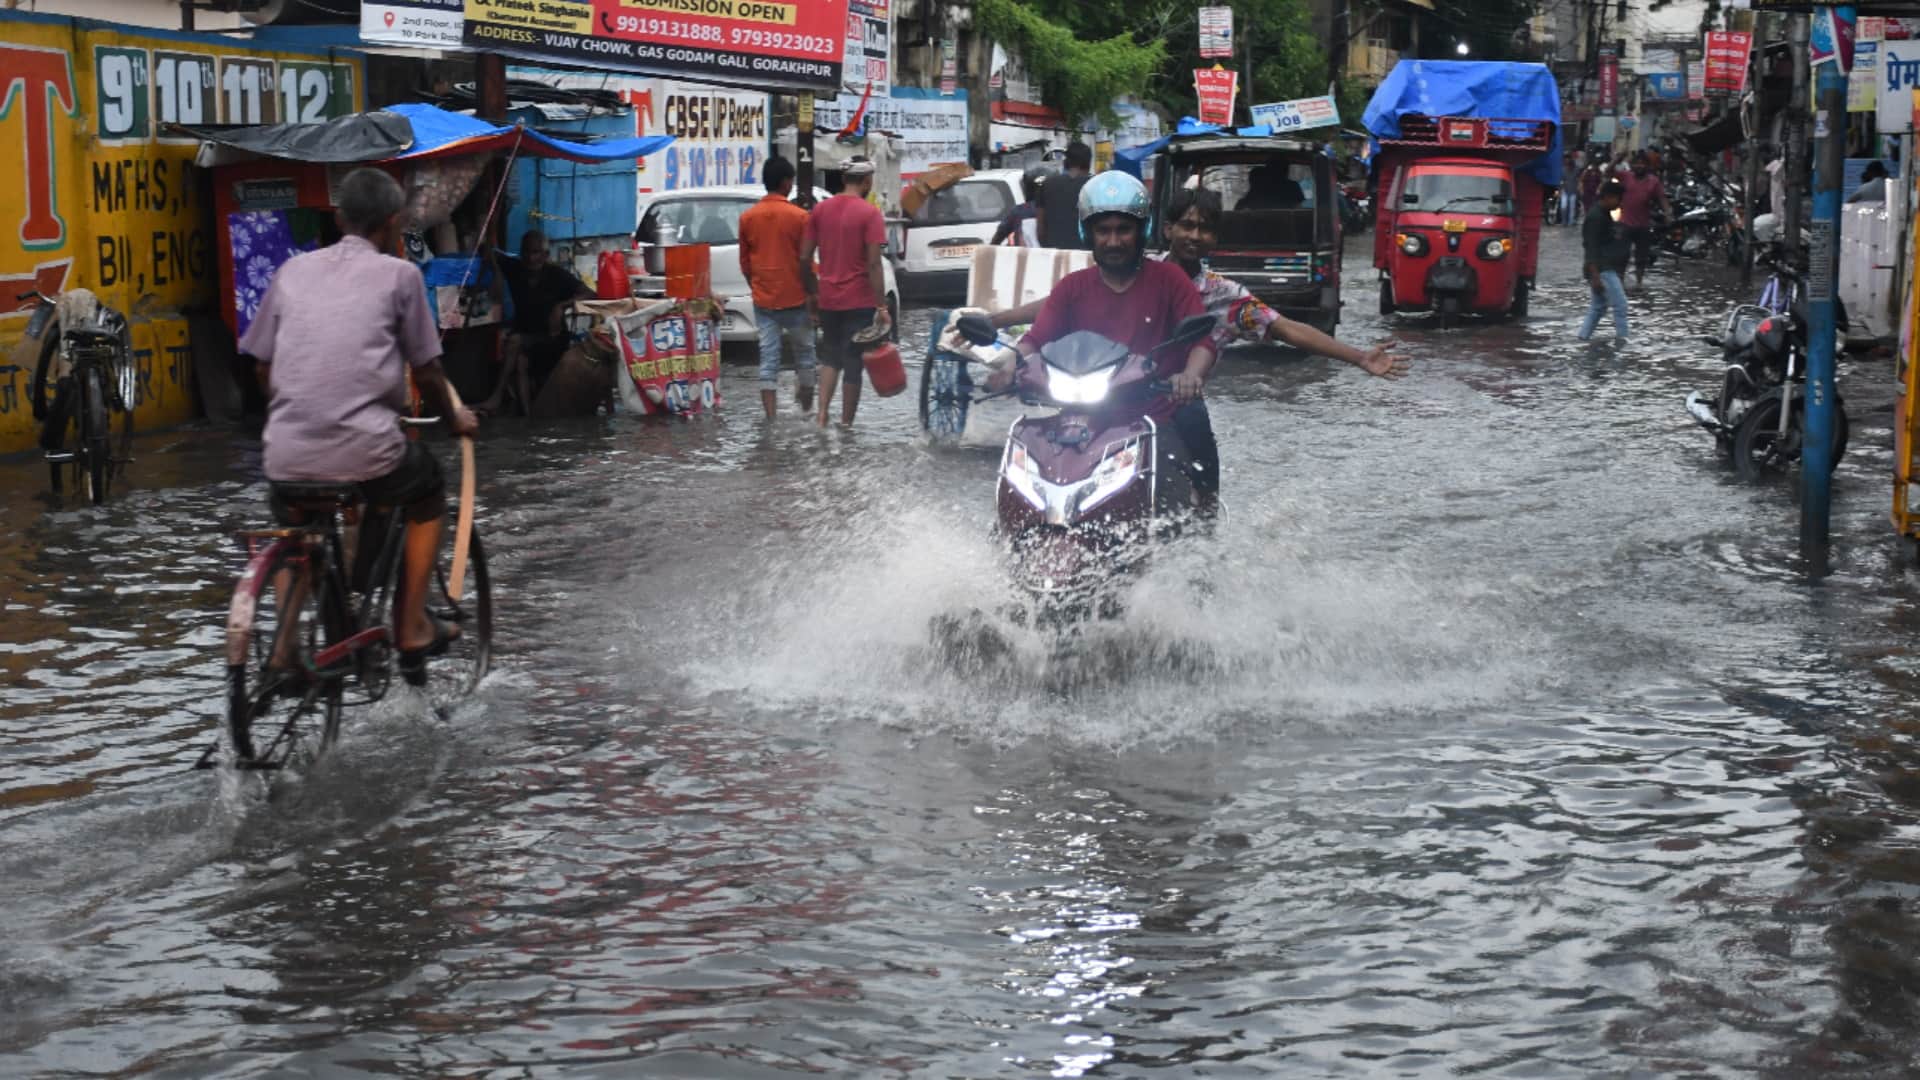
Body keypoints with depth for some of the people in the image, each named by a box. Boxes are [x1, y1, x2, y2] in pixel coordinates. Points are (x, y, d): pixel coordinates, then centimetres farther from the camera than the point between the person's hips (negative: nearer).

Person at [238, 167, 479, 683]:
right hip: (366, 451, -3)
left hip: (289, 452, 3)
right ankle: (411, 631, 25)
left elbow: (263, 366, 17)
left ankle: (286, 644, 20)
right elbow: (426, 372, 7)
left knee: (291, 524, 35)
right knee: (428, 495, 29)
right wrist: (455, 418, 26)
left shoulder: (294, 270, 13)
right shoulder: (399, 275, 3)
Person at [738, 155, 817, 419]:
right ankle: (807, 409, 25)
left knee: (768, 358, 2)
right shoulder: (799, 216, -10)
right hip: (795, 298, -3)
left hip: (763, 300, 3)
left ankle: (771, 416, -3)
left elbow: (745, 263, 9)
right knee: (804, 354, 15)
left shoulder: (748, 217, 2)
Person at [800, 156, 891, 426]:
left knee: (830, 357, 19)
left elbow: (804, 258, 5)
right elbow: (873, 264, -16)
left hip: (827, 299, 5)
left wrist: (812, 292, 18)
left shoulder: (820, 210, 4)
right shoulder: (869, 214, -11)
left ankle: (822, 415, 2)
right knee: (853, 363, 5)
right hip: (859, 301, -5)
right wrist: (881, 306, -14)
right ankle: (846, 425, 9)